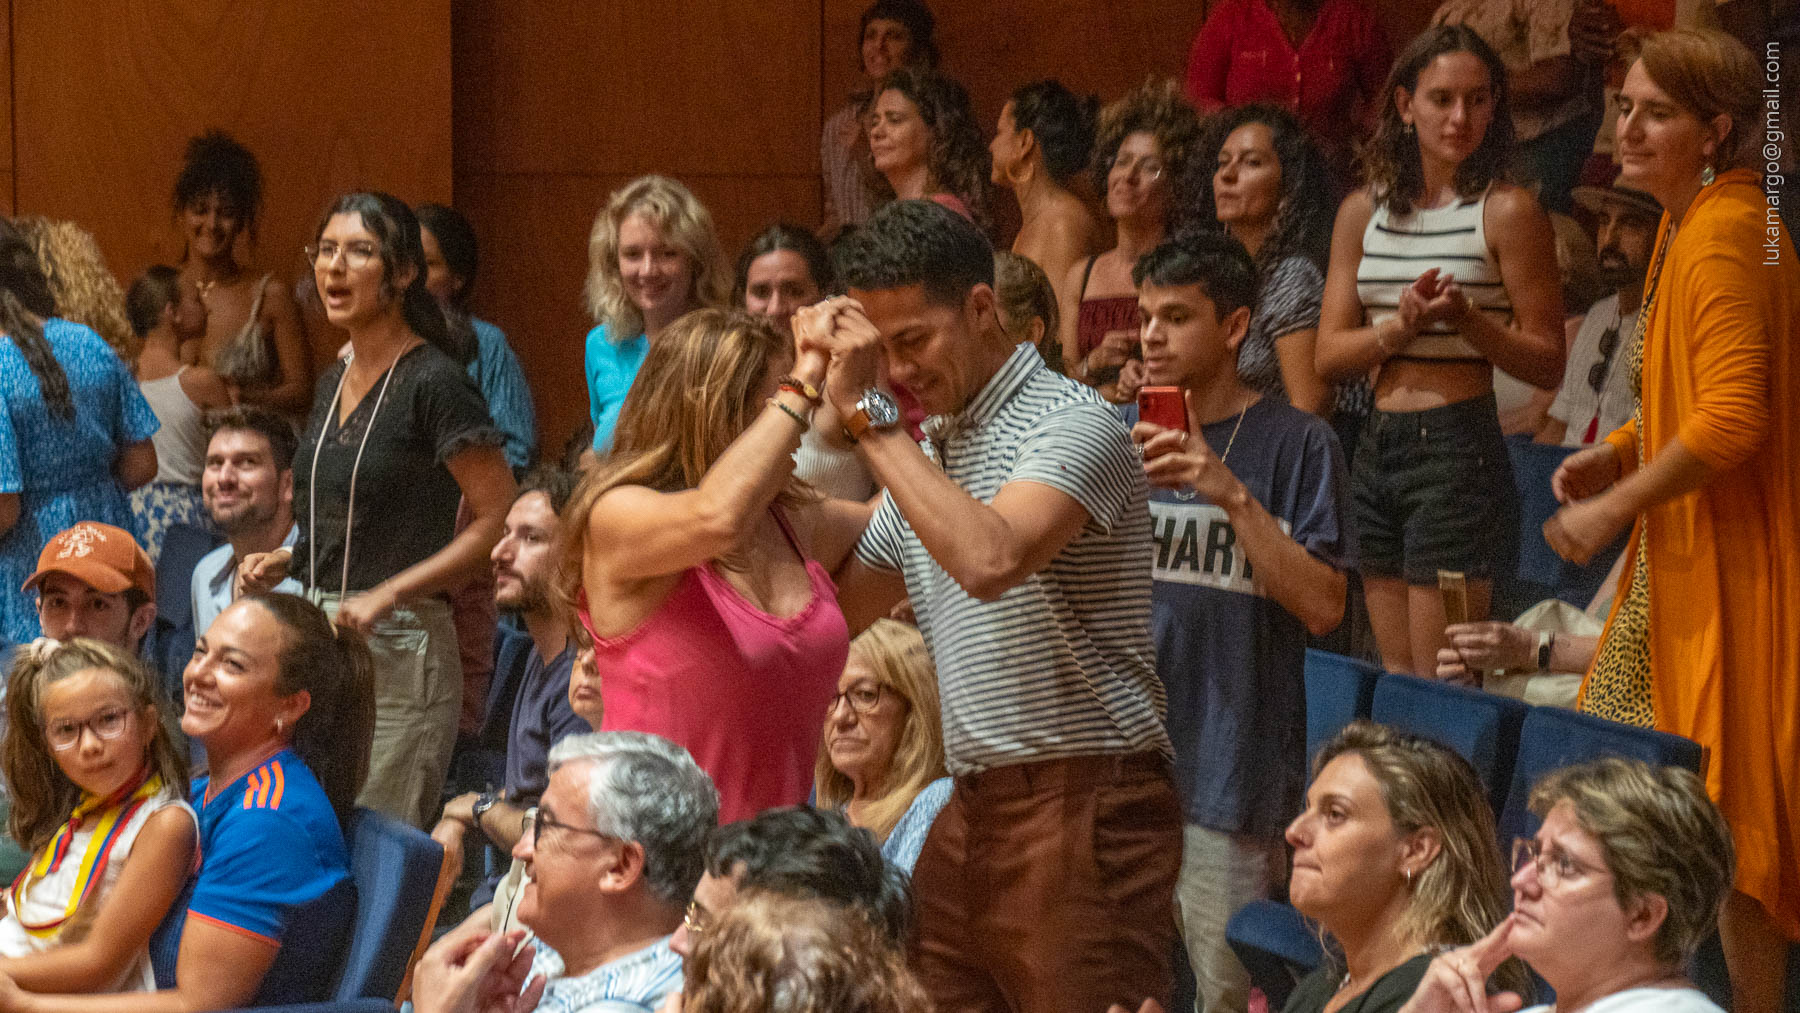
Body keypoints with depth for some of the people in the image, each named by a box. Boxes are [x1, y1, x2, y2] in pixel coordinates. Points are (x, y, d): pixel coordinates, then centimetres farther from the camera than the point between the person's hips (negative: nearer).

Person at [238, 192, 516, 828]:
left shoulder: (434, 383, -10)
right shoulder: (334, 382, 15)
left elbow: (499, 518, -12)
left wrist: (387, 595, -17)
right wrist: (284, 561, 9)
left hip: (399, 650, -8)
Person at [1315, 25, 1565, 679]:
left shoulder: (1507, 211, -5)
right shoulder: (1364, 212, 11)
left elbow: (1547, 362, -5)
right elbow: (1329, 356, 7)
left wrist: (1465, 319, -20)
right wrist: (1402, 324, -11)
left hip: (1460, 447, -6)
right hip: (1376, 448, 6)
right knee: (1394, 675, 10)